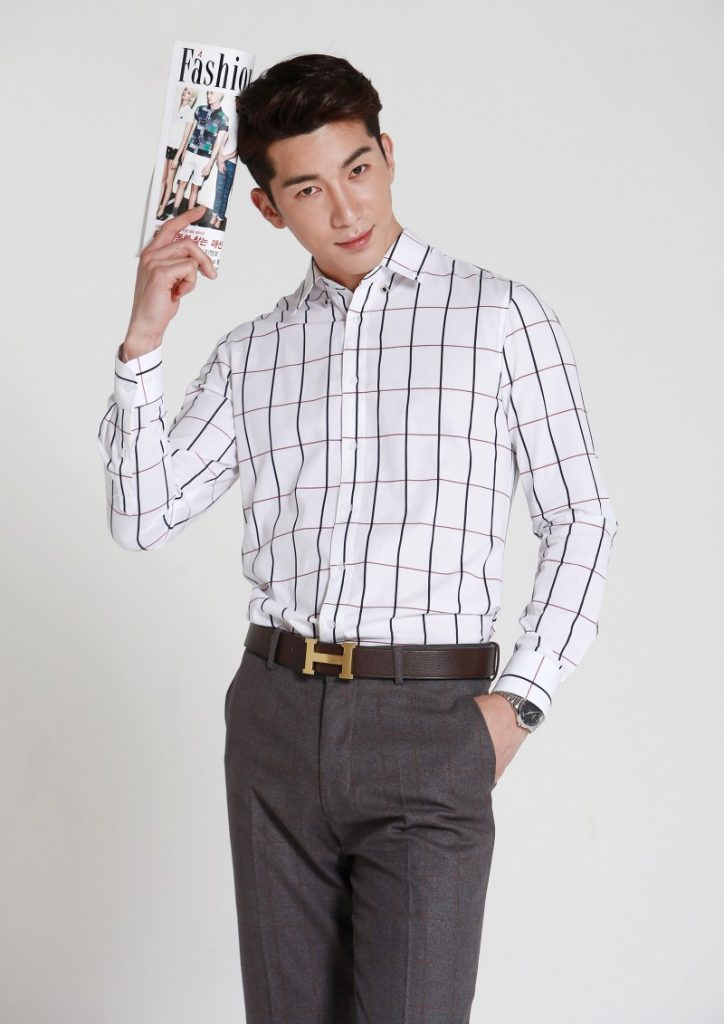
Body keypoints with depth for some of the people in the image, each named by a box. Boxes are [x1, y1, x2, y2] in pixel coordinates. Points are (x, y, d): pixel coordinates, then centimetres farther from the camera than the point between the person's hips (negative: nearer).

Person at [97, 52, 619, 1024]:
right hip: (276, 717, 4)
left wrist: (519, 699, -6)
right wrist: (141, 345, -1)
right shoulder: (251, 351, 13)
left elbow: (582, 518, 2)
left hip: (430, 724, -4)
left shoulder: (500, 314, 2)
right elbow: (144, 517, 8)